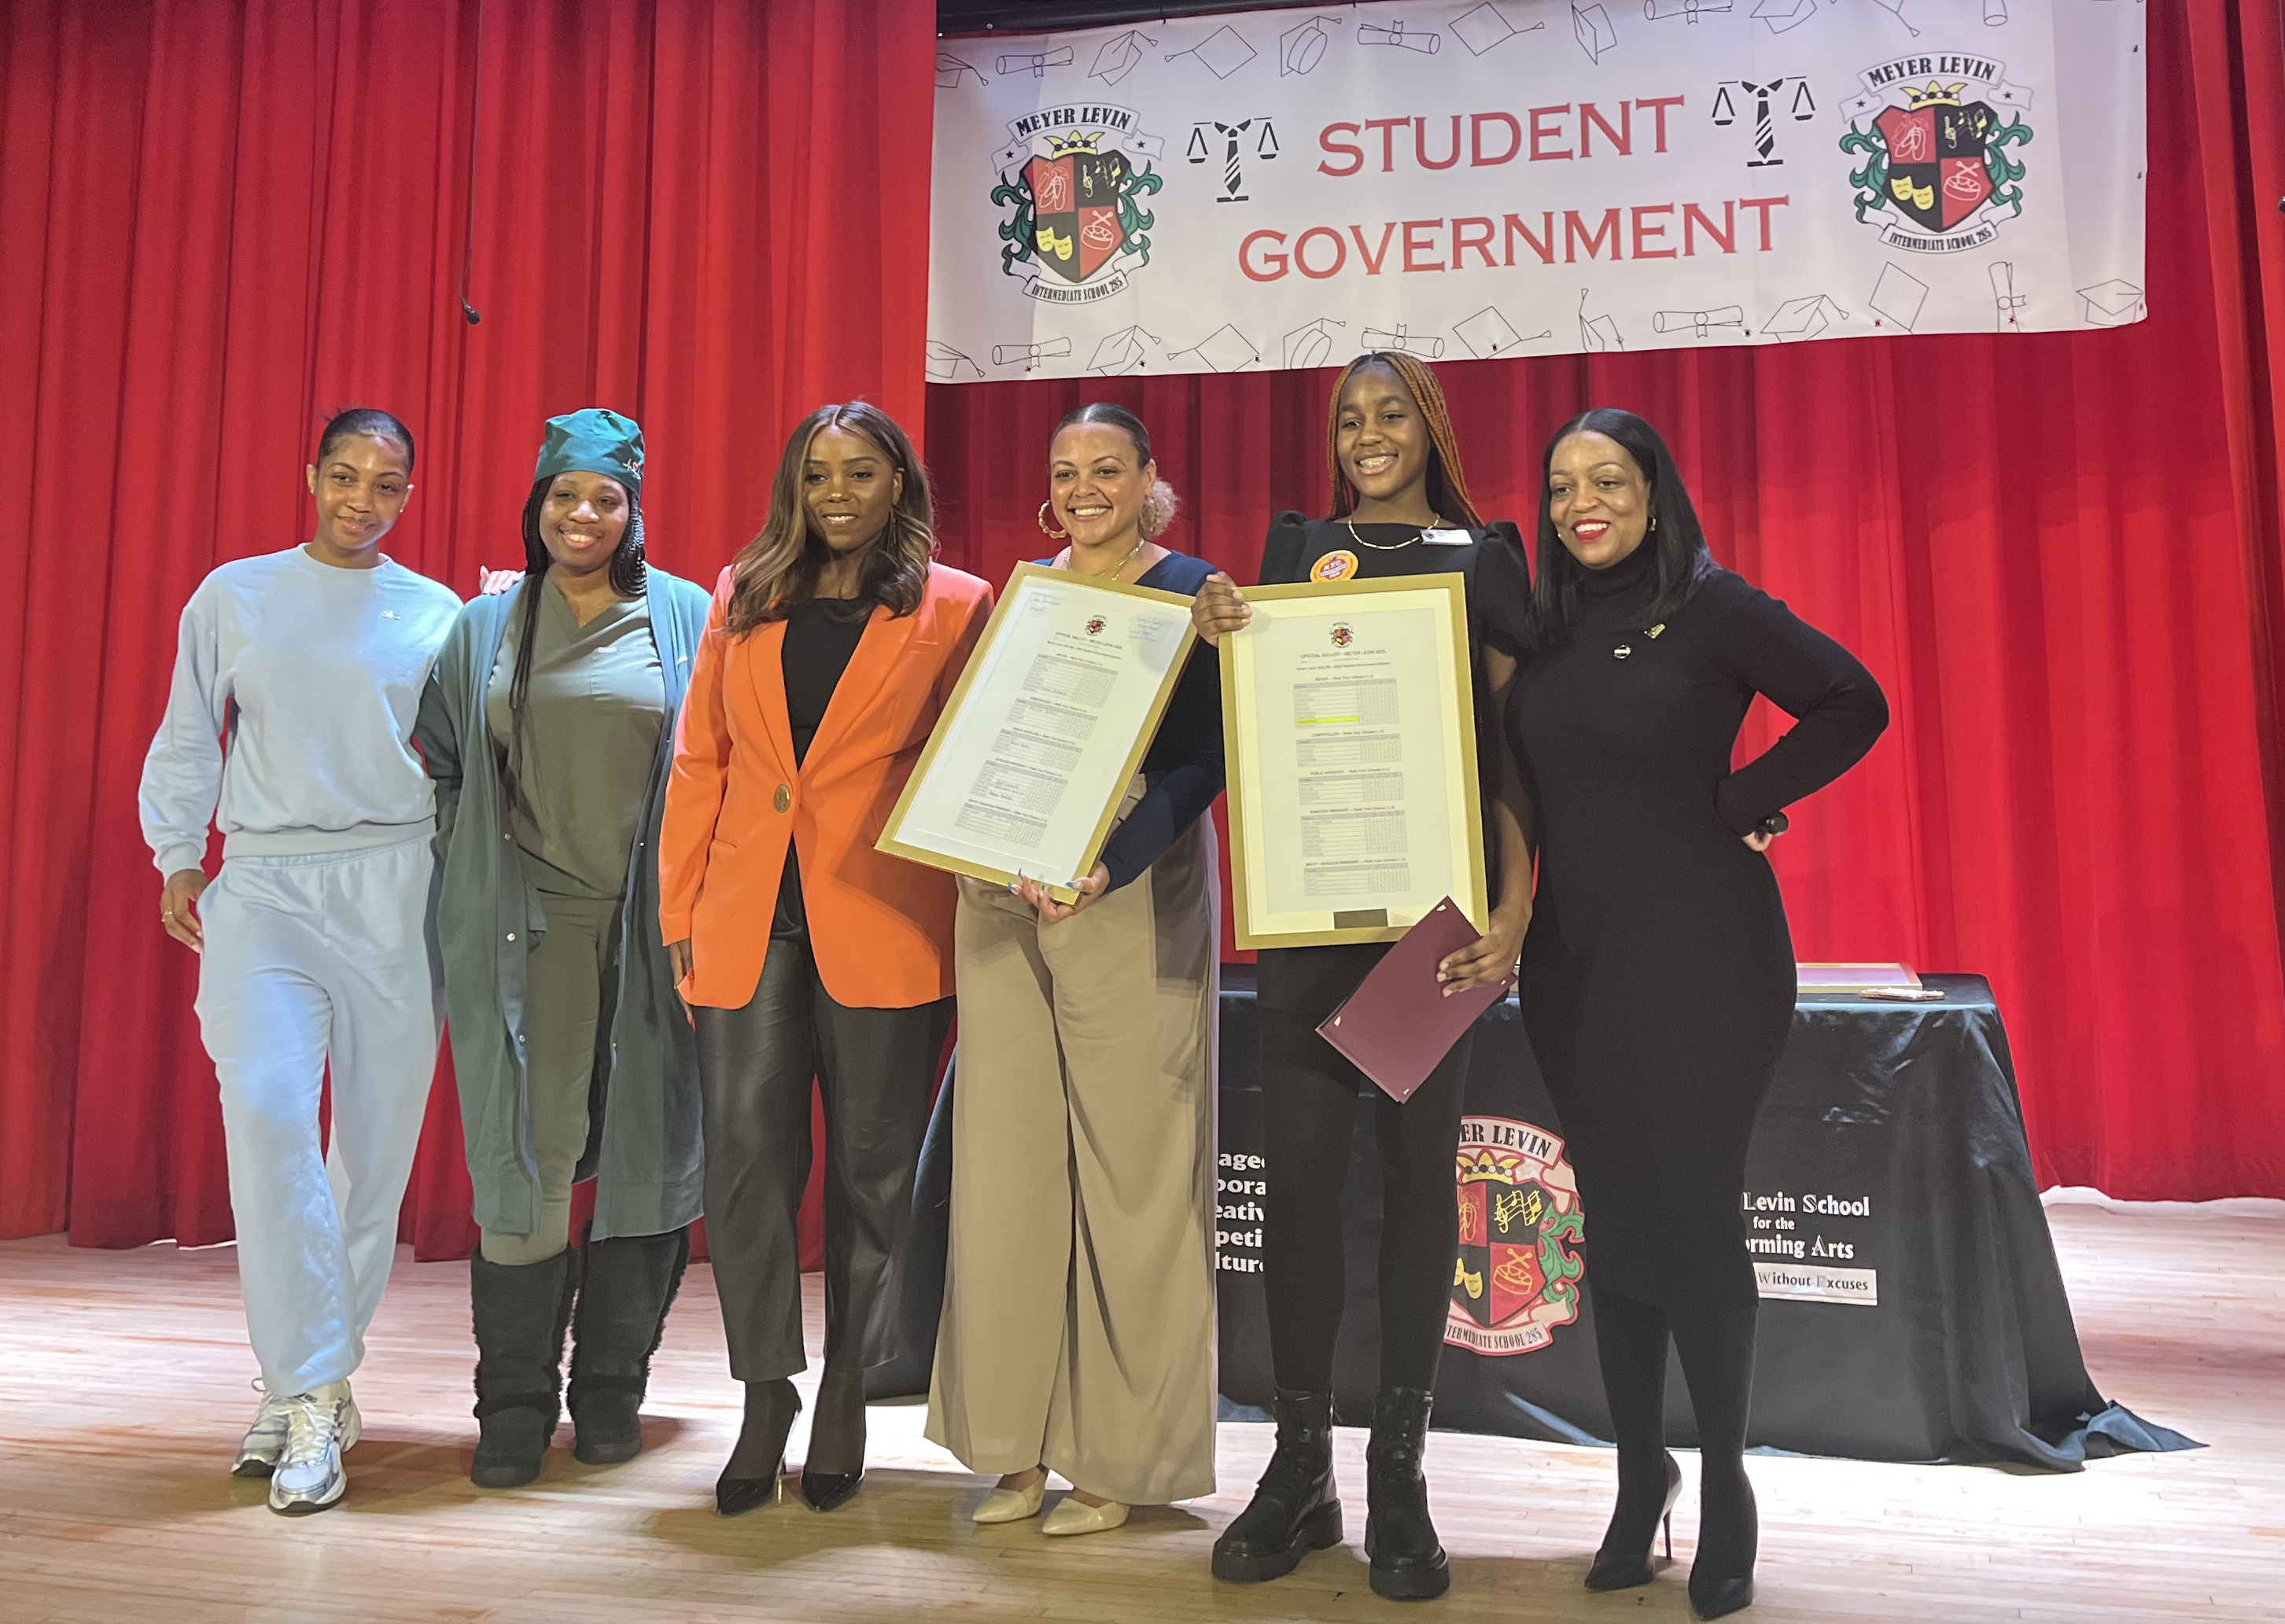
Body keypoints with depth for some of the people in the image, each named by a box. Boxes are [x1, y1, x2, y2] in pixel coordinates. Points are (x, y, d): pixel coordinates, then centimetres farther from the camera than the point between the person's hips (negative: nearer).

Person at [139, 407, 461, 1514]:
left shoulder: (438, 615, 10)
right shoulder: (233, 596, 12)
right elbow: (187, 740, 15)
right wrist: (176, 860, 9)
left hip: (396, 890, 0)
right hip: (263, 887, 0)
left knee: (378, 1130, 1)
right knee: (266, 1106, -17)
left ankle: (309, 1379, 17)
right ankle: (311, 1393, -10)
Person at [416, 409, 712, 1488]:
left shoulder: (686, 620, 6)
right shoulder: (486, 629, 11)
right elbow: (443, 768, 16)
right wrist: (471, 886, 7)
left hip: (649, 923, 0)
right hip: (529, 924, 1)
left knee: (642, 1145, 4)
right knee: (528, 1150, -3)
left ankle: (612, 1383, 18)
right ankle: (515, 1399, 9)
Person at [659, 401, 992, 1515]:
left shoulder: (956, 608, 3)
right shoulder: (743, 599, 12)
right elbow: (699, 761, 12)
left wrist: (966, 923, -6)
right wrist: (681, 912, 7)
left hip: (883, 930, -2)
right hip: (748, 924, 3)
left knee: (869, 1169, 7)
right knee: (745, 1160, 2)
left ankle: (845, 1394, 25)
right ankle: (766, 1399, 19)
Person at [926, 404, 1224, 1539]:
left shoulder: (1188, 590, 2)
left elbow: (1202, 761, -6)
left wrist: (1104, 868, -20)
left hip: (1135, 896, -4)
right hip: (1002, 900, 5)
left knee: (1127, 1167, -2)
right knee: (1005, 1161, 4)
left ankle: (1118, 1457, 10)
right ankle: (1019, 1444, 16)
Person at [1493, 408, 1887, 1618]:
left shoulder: (1714, 610, -5)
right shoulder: (1538, 625, 9)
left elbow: (1854, 706, -5)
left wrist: (1737, 803, -10)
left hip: (1699, 958, -5)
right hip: (1574, 959, 5)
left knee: (1691, 1214, -2)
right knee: (1611, 1219, 9)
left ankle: (1725, 1491, 15)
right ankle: (1639, 1473, 23)